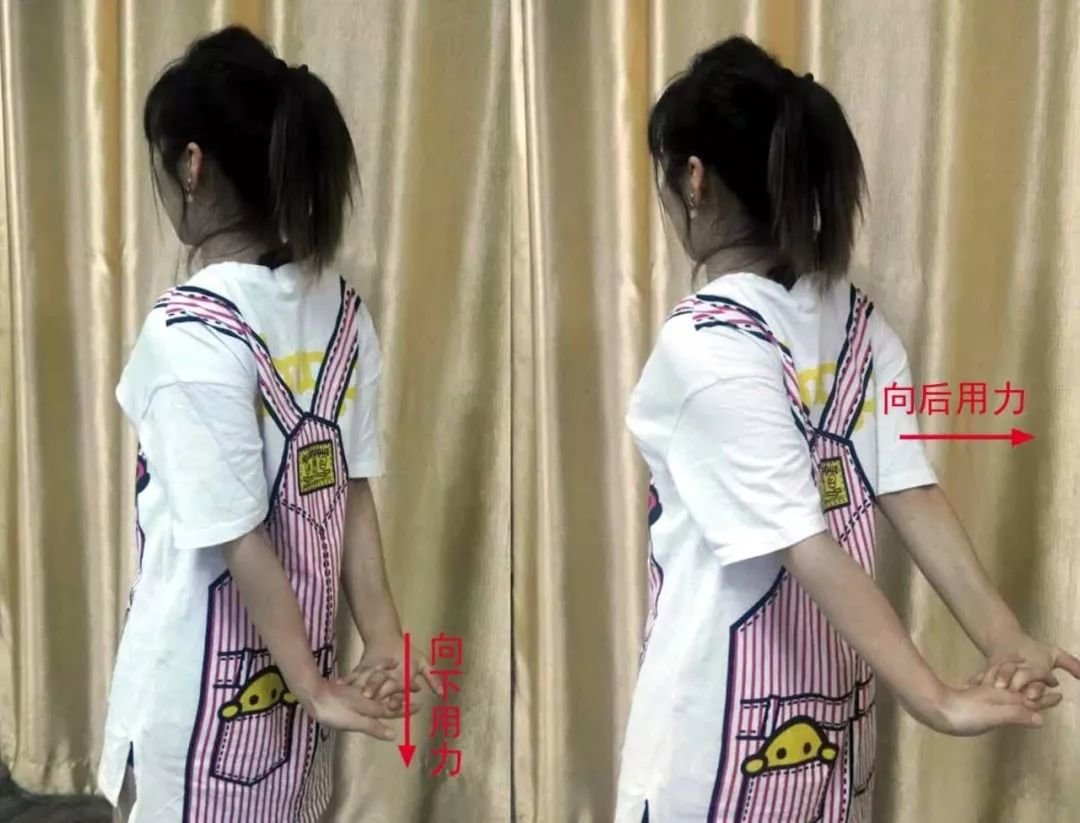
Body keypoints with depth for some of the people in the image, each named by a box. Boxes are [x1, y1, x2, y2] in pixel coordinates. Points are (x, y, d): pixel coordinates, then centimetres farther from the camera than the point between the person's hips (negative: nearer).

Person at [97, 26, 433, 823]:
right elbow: (353, 493, -1)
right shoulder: (342, 310, 0)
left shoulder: (189, 331, -22)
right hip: (288, 668, 6)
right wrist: (383, 640, -2)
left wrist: (316, 689, -14)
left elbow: (240, 539, -21)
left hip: (203, 684, -6)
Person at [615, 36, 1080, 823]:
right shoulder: (858, 321, 1)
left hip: (727, 701, -7)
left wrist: (939, 703, -27)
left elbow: (812, 549, -26)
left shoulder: (701, 345, -22)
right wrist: (1006, 640, -14)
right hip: (830, 688, 7)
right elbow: (914, 496, -9)